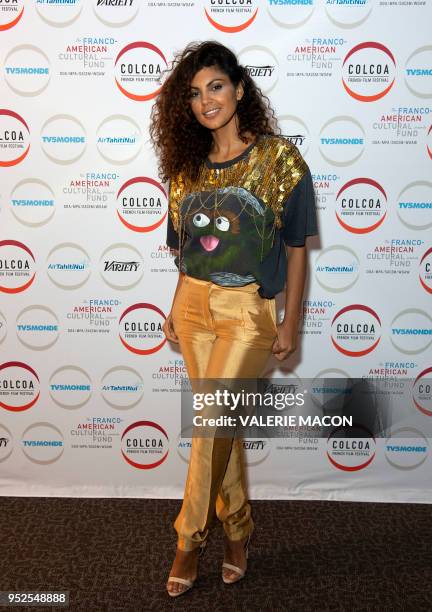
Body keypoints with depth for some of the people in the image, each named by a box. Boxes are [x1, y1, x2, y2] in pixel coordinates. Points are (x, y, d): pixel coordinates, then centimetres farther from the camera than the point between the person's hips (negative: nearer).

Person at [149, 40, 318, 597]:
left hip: (248, 310, -5)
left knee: (209, 423, -8)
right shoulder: (187, 166, 8)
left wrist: (290, 322, -5)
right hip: (194, 305, 5)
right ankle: (237, 526, 31)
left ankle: (189, 538, 13)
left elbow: (295, 248, -4)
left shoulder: (279, 158, -6)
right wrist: (175, 309, 13)